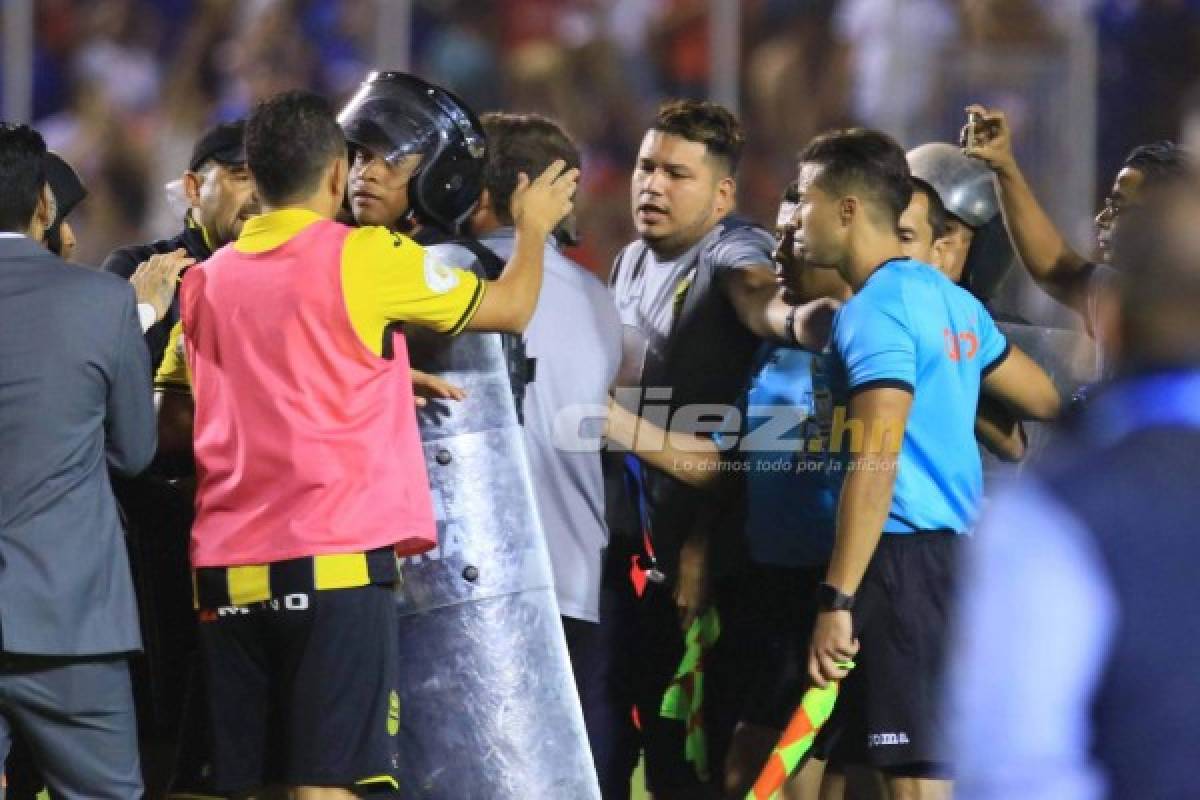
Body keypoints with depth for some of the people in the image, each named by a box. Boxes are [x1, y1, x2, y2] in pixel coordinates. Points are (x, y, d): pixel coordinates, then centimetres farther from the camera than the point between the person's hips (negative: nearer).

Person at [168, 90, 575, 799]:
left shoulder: (204, 282, 13)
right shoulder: (363, 259, -3)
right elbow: (512, 309, 7)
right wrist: (534, 225, 28)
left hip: (228, 573, 5)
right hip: (335, 559, -5)